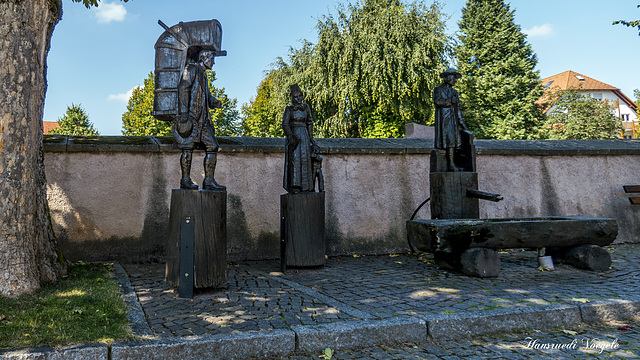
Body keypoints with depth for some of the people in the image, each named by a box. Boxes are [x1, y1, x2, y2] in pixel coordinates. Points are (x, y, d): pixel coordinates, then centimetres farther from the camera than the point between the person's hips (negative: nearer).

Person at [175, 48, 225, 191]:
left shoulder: (202, 73, 23)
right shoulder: (191, 69, -3)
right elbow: (182, 89, -14)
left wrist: (215, 102, 5)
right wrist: (184, 114, -22)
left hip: (202, 119, 9)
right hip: (190, 117, -9)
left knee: (212, 146, 2)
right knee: (188, 148, -5)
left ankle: (209, 181, 4)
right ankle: (185, 180, 2)